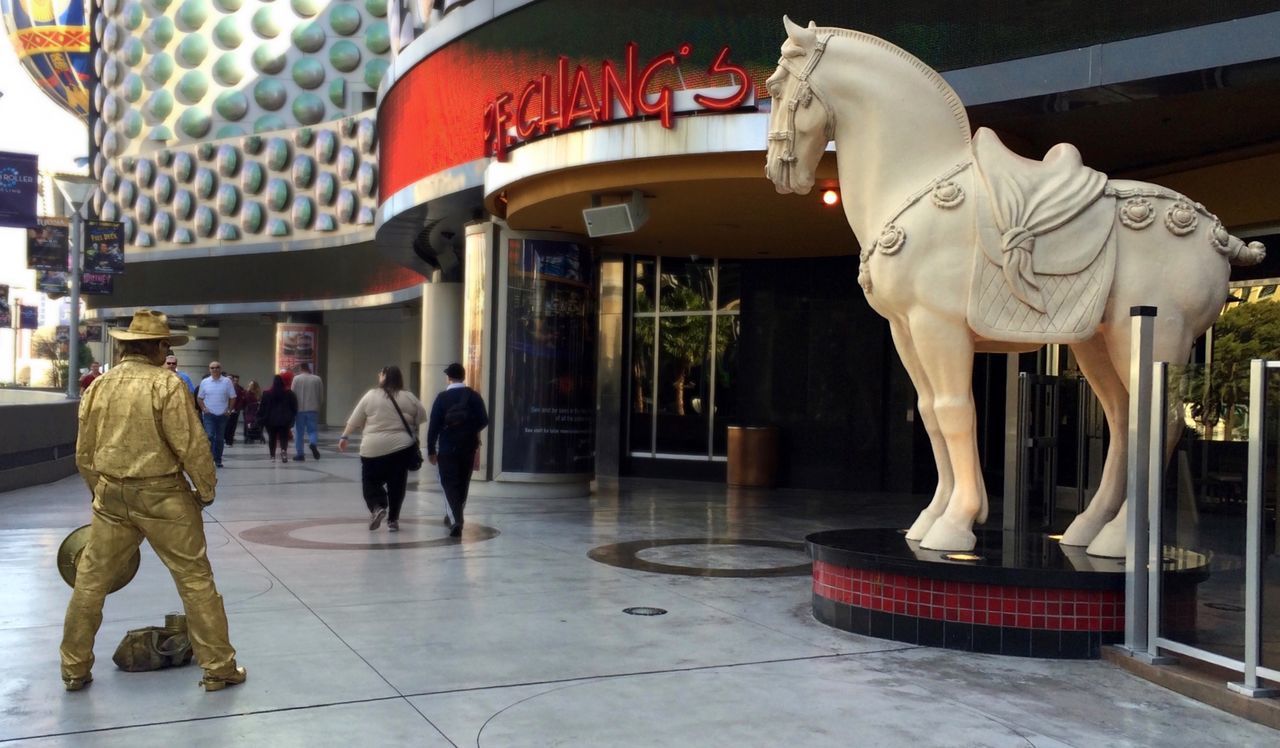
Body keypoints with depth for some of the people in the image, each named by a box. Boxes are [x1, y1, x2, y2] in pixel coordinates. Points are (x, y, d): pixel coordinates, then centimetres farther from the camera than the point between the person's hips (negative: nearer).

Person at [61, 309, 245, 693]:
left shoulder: (98, 386, 5)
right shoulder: (166, 384, -12)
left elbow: (84, 454, 11)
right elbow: (191, 446, -15)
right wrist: (206, 490, 0)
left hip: (111, 497, 5)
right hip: (163, 497, -5)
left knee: (90, 581, 17)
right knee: (196, 580, 4)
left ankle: (74, 669, 26)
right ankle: (218, 668, 9)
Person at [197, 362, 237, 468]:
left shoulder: (227, 381, -1)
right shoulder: (204, 382, 2)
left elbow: (232, 397, 4)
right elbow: (199, 398, 10)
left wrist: (229, 410, -3)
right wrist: (204, 408, -2)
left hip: (222, 415, 1)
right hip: (209, 414, -1)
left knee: (220, 438, 8)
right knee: (210, 436, -13)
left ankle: (218, 459, 17)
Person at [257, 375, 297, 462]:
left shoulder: (267, 394, -2)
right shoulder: (289, 394, 1)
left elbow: (262, 407, -1)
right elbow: (294, 407, 4)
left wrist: (260, 418, 5)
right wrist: (292, 417, 13)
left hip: (271, 420, 0)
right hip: (285, 421, 0)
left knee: (272, 438, 11)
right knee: (284, 437, 3)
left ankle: (273, 456, 11)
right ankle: (283, 450, -24)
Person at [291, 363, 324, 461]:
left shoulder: (296, 378, -4)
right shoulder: (317, 379, 2)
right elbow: (321, 396, 5)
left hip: (300, 409, -1)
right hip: (313, 409, 1)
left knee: (299, 432, 8)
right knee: (313, 430, 8)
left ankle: (299, 454, 9)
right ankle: (313, 444, -22)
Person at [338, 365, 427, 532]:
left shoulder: (371, 396, -3)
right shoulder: (409, 398, 0)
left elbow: (355, 420, 1)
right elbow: (422, 417, 9)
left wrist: (344, 437, 12)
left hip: (373, 448, -1)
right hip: (401, 447, 1)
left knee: (371, 482, 13)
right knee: (396, 485, 10)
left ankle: (378, 507, -9)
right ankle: (393, 520, 12)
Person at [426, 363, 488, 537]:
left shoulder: (442, 398, -5)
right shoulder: (474, 396, 0)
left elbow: (434, 426, -7)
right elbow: (484, 421, -4)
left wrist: (431, 450, 0)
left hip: (447, 448, -2)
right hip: (468, 447, 3)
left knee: (450, 483, 1)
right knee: (463, 483, 17)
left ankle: (455, 519, -17)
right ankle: (455, 517, 29)